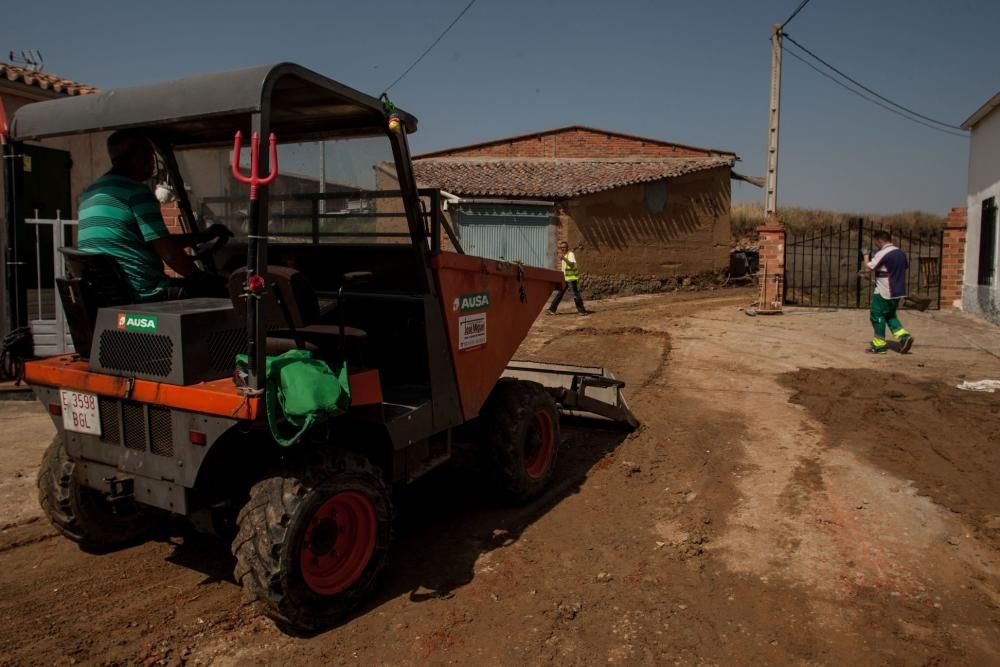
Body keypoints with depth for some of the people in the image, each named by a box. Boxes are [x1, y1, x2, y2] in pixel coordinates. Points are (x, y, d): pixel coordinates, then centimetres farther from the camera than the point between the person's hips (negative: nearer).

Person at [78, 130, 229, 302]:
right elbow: (170, 254, -15)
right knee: (216, 286, 2)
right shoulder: (137, 192, -13)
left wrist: (203, 236, 22)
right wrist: (204, 278, 1)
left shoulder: (89, 193, 16)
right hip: (143, 296, -9)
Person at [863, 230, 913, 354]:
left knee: (877, 315, 4)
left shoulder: (882, 254, -17)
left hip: (884, 293, -8)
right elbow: (906, 266, 22)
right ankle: (903, 335, 3)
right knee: (890, 315, 20)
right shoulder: (901, 253, 9)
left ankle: (879, 344, 8)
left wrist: (866, 255, -3)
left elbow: (869, 267, -18)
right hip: (899, 292, 8)